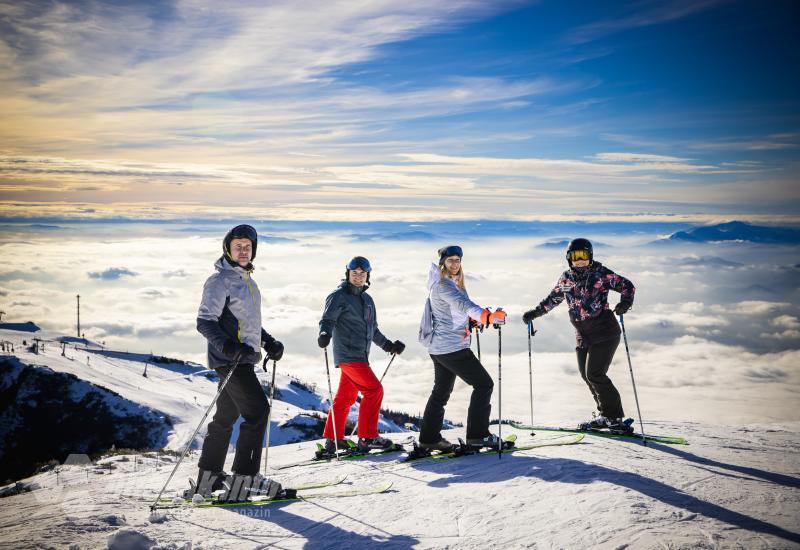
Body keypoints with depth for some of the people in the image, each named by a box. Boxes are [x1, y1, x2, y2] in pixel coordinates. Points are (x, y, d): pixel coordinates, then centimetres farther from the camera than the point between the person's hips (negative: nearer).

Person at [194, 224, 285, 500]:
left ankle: (208, 477, 21)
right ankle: (243, 480, -14)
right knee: (258, 410, -16)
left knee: (227, 416, 13)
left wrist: (269, 342, 17)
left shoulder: (247, 280, 19)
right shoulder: (220, 281, -10)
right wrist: (227, 346, -30)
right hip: (229, 360, -9)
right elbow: (205, 322, -15)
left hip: (244, 358, 9)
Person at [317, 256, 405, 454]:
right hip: (348, 354, -8)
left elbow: (373, 329, 28)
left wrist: (388, 345, 29)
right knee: (374, 390, -12)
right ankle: (367, 438, -7)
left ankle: (333, 439, 16)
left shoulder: (367, 300, 19)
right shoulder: (339, 296, -5)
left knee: (346, 397, 9)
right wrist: (325, 334, -36)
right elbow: (327, 320, -16)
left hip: (360, 355, 8)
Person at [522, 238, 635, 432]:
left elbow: (627, 286, -3)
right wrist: (535, 312, 17)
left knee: (594, 374, -14)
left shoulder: (601, 273, -7)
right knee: (587, 375, 6)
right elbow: (553, 299, 23)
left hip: (605, 331, -6)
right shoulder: (566, 278, 8)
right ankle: (606, 415, 18)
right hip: (583, 335, 6)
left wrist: (625, 303, -20)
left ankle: (615, 417, -3)